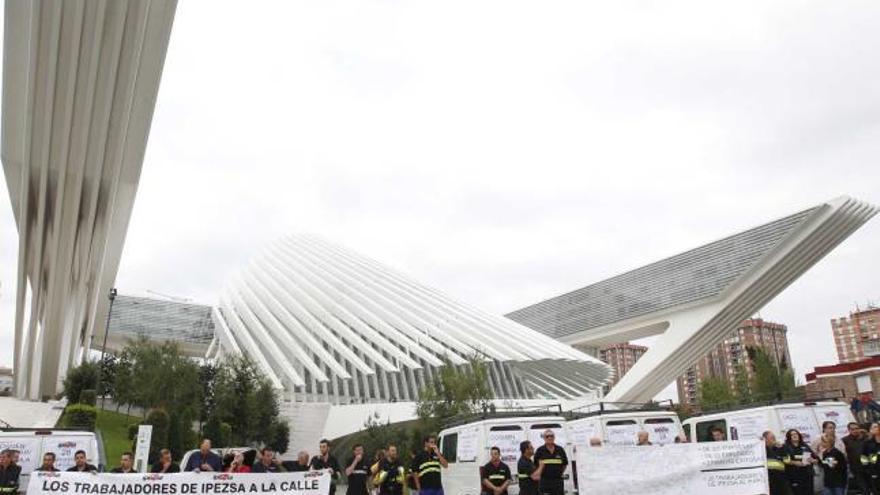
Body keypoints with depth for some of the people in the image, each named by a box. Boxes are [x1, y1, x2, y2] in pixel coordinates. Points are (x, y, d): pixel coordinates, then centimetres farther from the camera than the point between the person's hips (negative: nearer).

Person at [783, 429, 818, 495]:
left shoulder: (805, 446, 15)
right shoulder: (786, 447, 3)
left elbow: (816, 459, 15)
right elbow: (784, 460, -9)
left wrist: (812, 460, -7)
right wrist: (794, 463, -22)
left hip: (807, 476, 4)